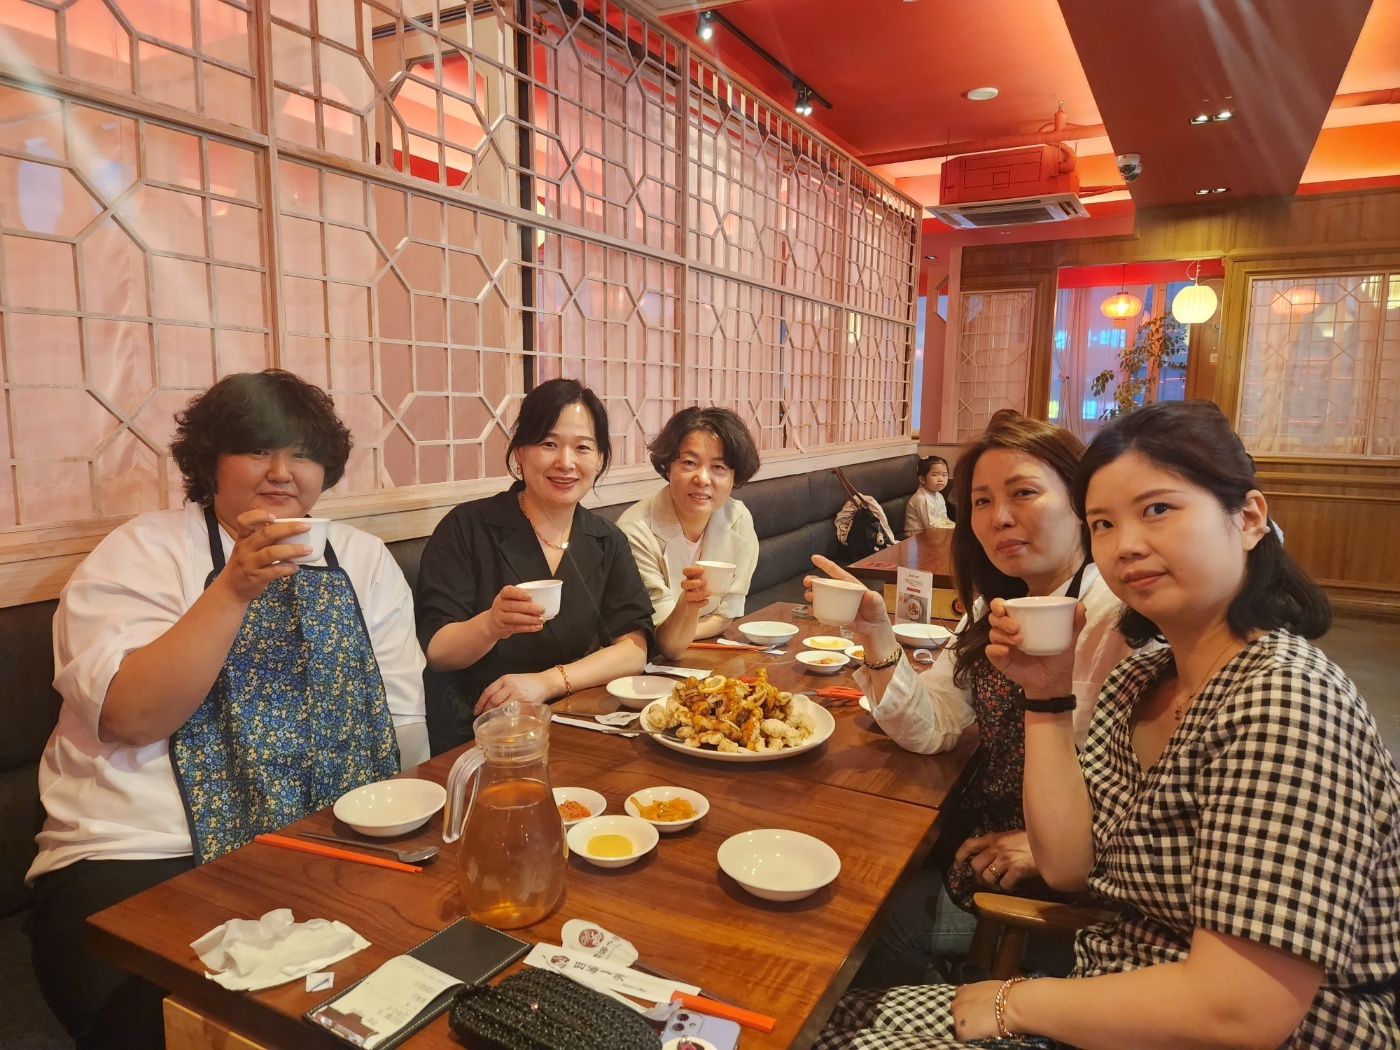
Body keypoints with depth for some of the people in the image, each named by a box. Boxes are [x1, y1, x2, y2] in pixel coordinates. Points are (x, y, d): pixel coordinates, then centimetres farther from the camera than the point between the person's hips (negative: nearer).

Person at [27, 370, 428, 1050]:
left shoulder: (364, 559, 10)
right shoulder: (141, 553, 1)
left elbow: (402, 716, 7)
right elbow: (128, 715, -14)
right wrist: (235, 589, -23)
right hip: (146, 861, -3)